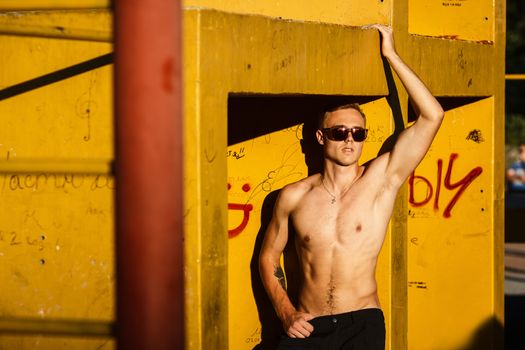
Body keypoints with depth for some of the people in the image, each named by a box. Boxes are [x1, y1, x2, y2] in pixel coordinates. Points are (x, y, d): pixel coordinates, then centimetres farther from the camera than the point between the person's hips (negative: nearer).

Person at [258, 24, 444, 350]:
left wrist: (390, 55, -3)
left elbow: (432, 116, -6)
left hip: (361, 323, -1)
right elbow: (268, 258, 17)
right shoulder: (295, 196, 6)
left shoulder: (381, 179, 1)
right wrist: (286, 313, 2)